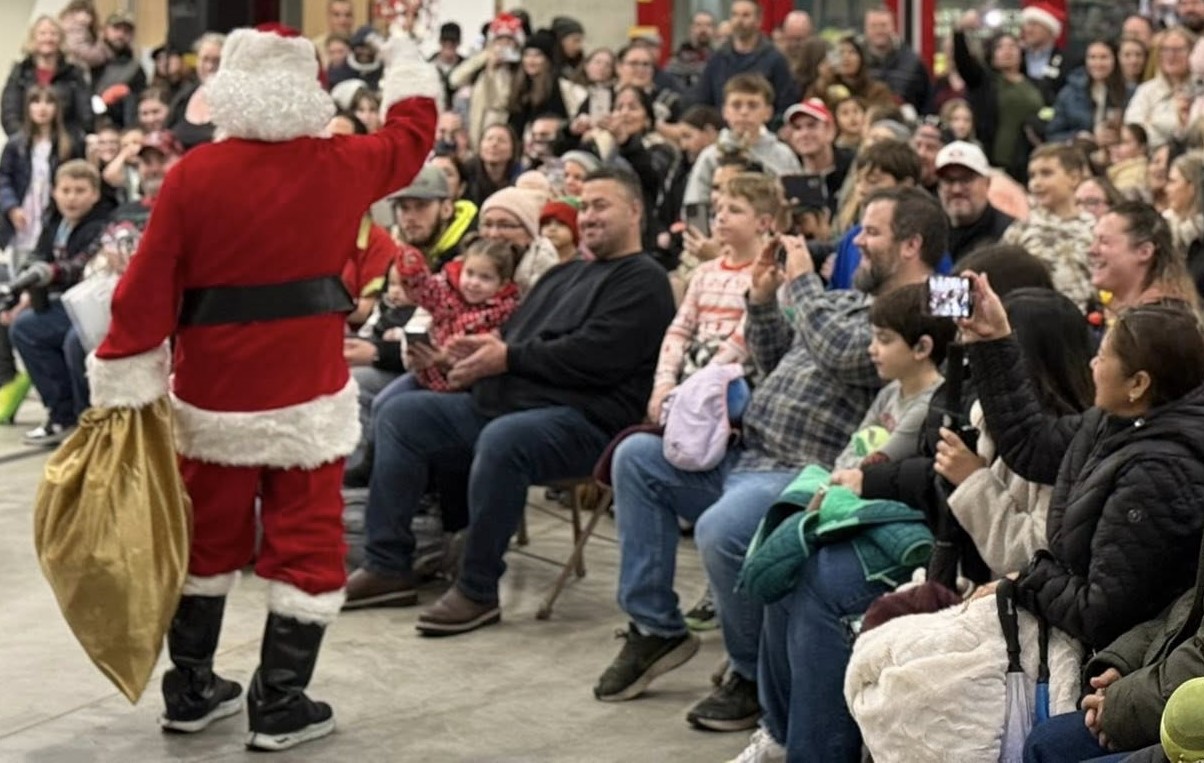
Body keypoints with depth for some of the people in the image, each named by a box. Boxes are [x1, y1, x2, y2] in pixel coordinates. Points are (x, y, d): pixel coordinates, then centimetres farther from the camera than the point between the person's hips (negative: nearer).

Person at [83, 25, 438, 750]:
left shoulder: (194, 175, -9)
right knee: (305, 542, 7)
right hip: (306, 388, -1)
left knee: (207, 535, 16)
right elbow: (411, 138, 16)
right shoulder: (340, 167, -5)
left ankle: (190, 691, 26)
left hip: (212, 389, 1)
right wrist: (411, 71, 33)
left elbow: (149, 285, -8)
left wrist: (125, 380, 0)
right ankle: (280, 705, 7)